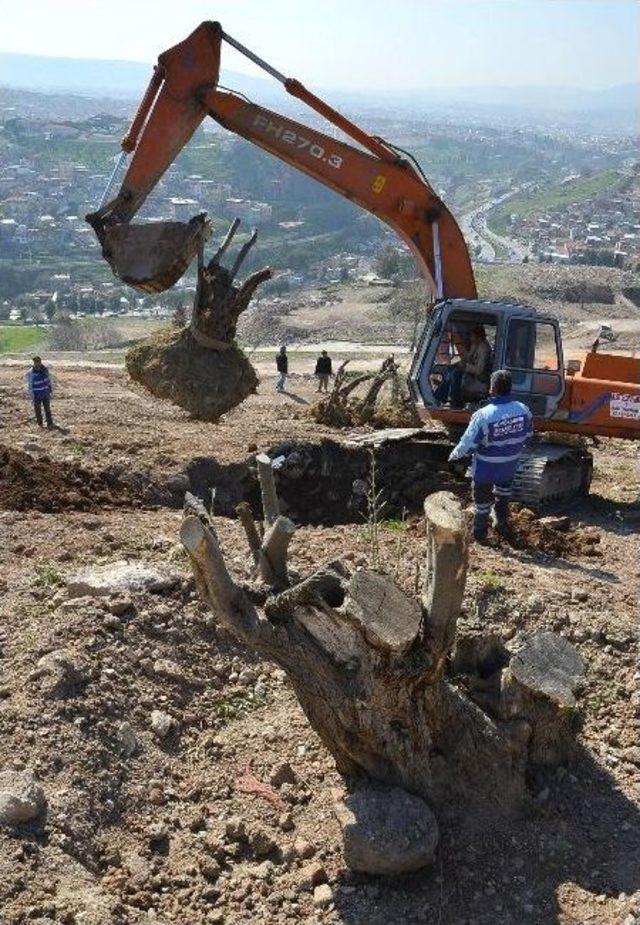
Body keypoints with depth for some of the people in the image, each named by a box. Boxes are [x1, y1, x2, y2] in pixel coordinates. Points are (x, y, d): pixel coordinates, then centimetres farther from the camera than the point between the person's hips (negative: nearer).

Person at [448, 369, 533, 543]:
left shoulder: (483, 415, -30)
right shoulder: (524, 410, -15)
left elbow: (468, 444, -22)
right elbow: (527, 435, 3)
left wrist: (454, 455, -3)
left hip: (486, 468, -4)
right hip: (510, 465, 4)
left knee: (482, 499, 19)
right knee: (503, 492, 32)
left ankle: (479, 534, 36)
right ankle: (502, 524, 48)